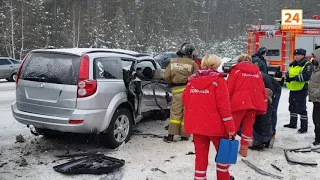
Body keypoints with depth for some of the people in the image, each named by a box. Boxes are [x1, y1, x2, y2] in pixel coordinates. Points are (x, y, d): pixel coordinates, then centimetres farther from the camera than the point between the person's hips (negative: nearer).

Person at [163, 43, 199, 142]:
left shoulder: (173, 62, 5)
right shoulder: (192, 63, -7)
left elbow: (166, 76, 4)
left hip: (176, 90, 2)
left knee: (175, 112, 7)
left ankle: (171, 134, 3)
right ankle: (184, 135, 12)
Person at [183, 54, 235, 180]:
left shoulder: (191, 81, 4)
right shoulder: (218, 81, -11)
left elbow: (186, 101, 11)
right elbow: (224, 105, -15)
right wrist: (230, 127, -11)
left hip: (196, 124, 4)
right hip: (214, 125, -4)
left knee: (200, 155, 12)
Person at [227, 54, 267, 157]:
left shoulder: (236, 70, 4)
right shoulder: (258, 72, 17)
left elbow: (229, 88, -1)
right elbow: (262, 89, 16)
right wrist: (264, 105, 21)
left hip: (239, 102, -4)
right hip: (254, 102, 4)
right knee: (248, 126, 13)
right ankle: (244, 149, 15)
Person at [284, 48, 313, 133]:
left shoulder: (307, 65, -10)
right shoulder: (292, 64, 15)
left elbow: (306, 76, -23)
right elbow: (289, 73, 26)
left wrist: (294, 78, -28)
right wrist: (287, 76, 2)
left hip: (301, 90, -8)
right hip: (292, 89, 9)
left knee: (301, 108, -6)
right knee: (292, 107, 17)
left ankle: (304, 127, 1)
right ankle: (293, 123, 31)